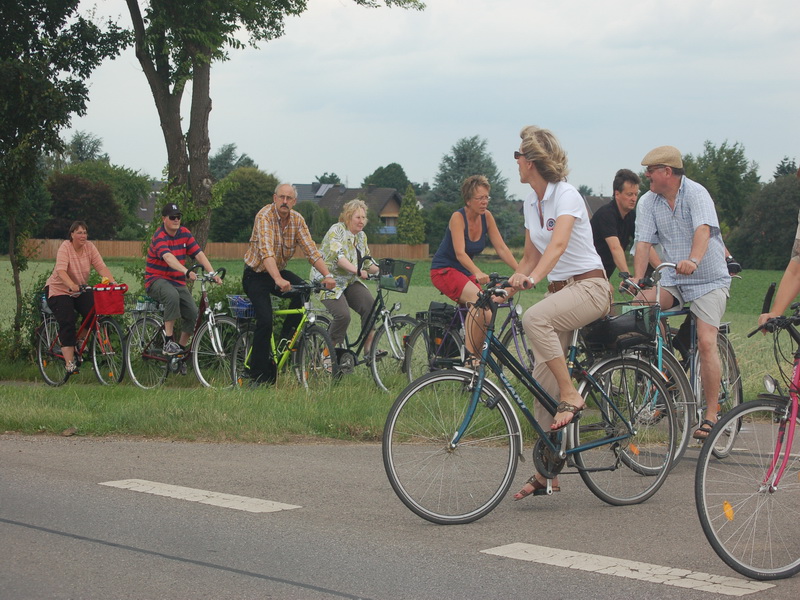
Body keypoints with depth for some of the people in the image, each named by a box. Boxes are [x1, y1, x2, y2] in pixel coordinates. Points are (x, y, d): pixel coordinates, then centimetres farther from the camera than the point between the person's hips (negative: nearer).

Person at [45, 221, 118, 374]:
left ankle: (79, 342, 10)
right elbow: (61, 270, -31)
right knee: (67, 324, -18)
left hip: (80, 290, 4)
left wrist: (112, 282, -31)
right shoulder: (65, 247, -18)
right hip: (59, 290, -4)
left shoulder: (89, 247, -5)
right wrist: (72, 285, -48)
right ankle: (69, 363, -18)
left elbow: (101, 267, -14)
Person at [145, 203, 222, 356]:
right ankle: (169, 341, -32)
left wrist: (212, 273, -19)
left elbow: (199, 254, -4)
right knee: (172, 296, -38)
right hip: (157, 280, -6)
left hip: (177, 281, 6)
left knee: (193, 313, -13)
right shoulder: (159, 236, -16)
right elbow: (168, 257, -35)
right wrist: (187, 272, -50)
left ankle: (181, 348, 6)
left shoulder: (184, 233, 4)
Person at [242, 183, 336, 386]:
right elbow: (266, 251, -35)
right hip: (256, 274, -5)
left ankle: (286, 338, -5)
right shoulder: (265, 216, -22)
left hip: (279, 271, 5)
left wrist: (327, 275, -26)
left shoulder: (297, 219, -4)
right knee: (265, 321, -20)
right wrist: (278, 280, -49)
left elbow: (311, 249, -9)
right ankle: (258, 378, -11)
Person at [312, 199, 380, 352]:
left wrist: (383, 270, -4)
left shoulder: (361, 236, 12)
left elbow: (367, 262, 15)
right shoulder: (337, 230, -12)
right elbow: (337, 255, -28)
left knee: (369, 305, -20)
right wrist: (357, 270, -40)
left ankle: (369, 347, -17)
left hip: (349, 282, 7)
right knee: (343, 315, -26)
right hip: (329, 280, -7)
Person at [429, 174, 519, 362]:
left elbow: (501, 248, -5)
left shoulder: (486, 217, -2)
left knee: (486, 315, -8)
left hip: (465, 273, 7)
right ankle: (469, 355, -32)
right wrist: (478, 273, -46)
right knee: (478, 299, -32)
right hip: (444, 270, -7)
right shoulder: (458, 217, -19)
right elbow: (460, 253, -30)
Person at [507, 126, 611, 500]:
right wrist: (508, 284, -4)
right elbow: (531, 257, 14)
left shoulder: (566, 195, -14)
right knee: (543, 380, -1)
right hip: (558, 288, 8)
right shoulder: (530, 203, 10)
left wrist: (533, 278, -46)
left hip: (589, 286, -8)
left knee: (535, 318, -36)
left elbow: (558, 244, -31)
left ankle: (571, 395, -22)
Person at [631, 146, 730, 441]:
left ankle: (711, 414, -8)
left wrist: (693, 260, -52)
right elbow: (644, 242, -7)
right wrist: (637, 279, -22)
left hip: (709, 279, -5)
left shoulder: (696, 193, -16)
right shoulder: (648, 202, -1)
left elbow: (703, 230, -32)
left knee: (706, 342, -17)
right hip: (672, 280, 5)